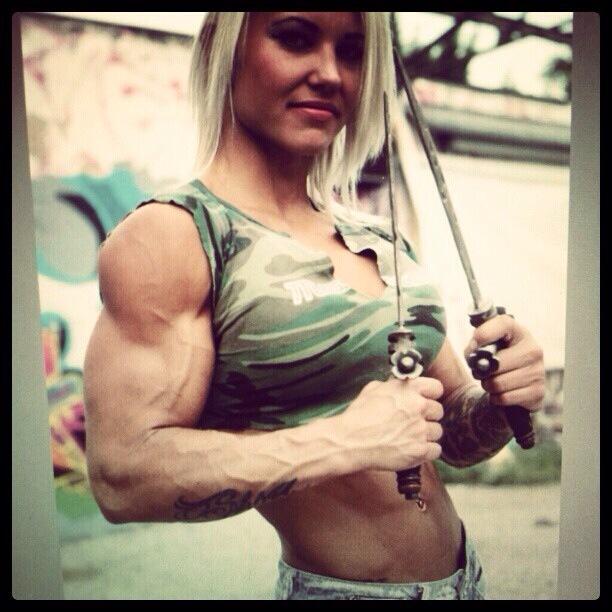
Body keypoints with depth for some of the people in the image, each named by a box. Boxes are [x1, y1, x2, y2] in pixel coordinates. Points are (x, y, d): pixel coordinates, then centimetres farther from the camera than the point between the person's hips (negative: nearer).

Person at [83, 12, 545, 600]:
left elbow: (455, 435, 9)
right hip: (334, 585, -6)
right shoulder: (167, 236, -15)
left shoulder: (380, 238, 3)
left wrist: (501, 399, -12)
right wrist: (350, 441, -25)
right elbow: (123, 476, -24)